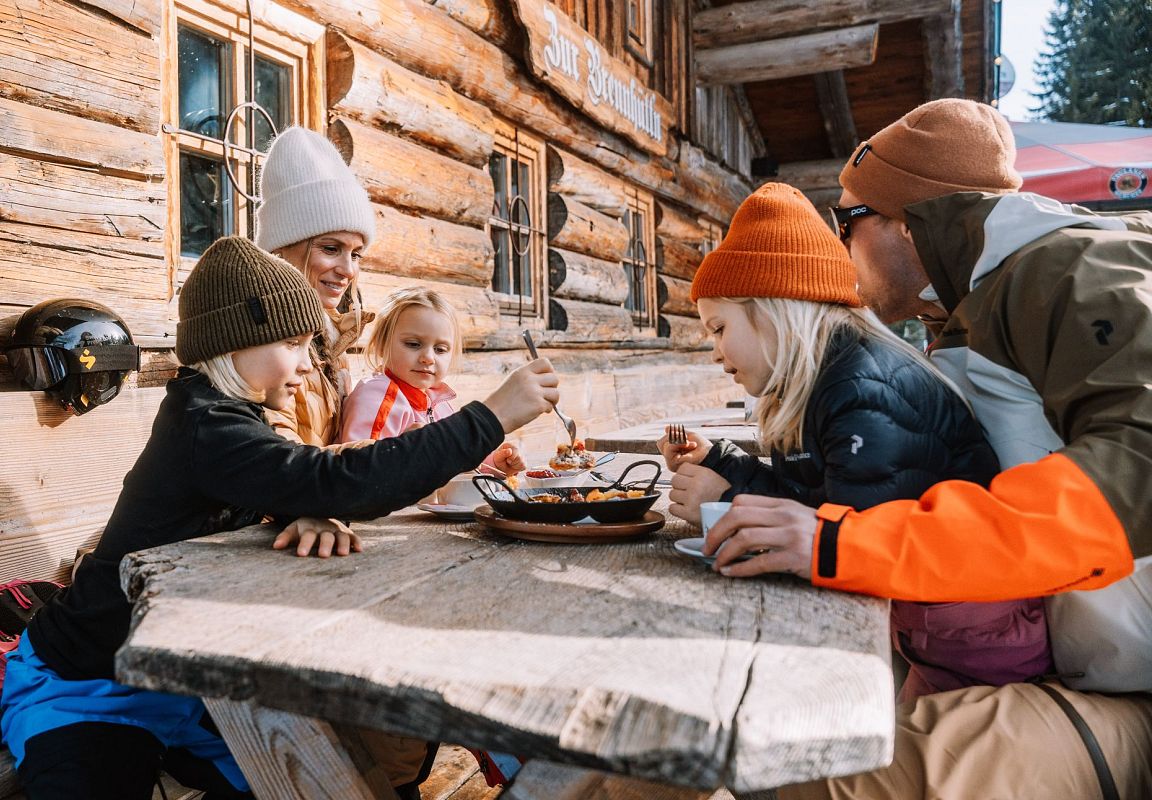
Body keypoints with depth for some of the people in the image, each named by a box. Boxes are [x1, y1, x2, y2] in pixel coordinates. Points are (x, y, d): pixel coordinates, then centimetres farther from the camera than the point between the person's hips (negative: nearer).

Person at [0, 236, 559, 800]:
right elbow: (340, 479, -39)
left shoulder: (222, 414, 2)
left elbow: (297, 488, 1)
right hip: (84, 689, -7)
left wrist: (322, 513, -25)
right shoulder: (204, 430, -28)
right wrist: (490, 418, -36)